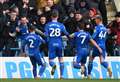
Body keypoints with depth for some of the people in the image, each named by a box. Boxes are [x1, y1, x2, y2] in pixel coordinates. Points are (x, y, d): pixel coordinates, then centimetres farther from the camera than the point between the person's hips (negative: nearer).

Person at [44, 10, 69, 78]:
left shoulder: (48, 25, 0)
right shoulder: (61, 25, 0)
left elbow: (46, 35, -9)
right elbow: (66, 34, -3)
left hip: (51, 44, -1)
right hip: (59, 44, 1)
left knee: (51, 60, 6)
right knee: (61, 59, 14)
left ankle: (53, 65, -30)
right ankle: (61, 75, 9)